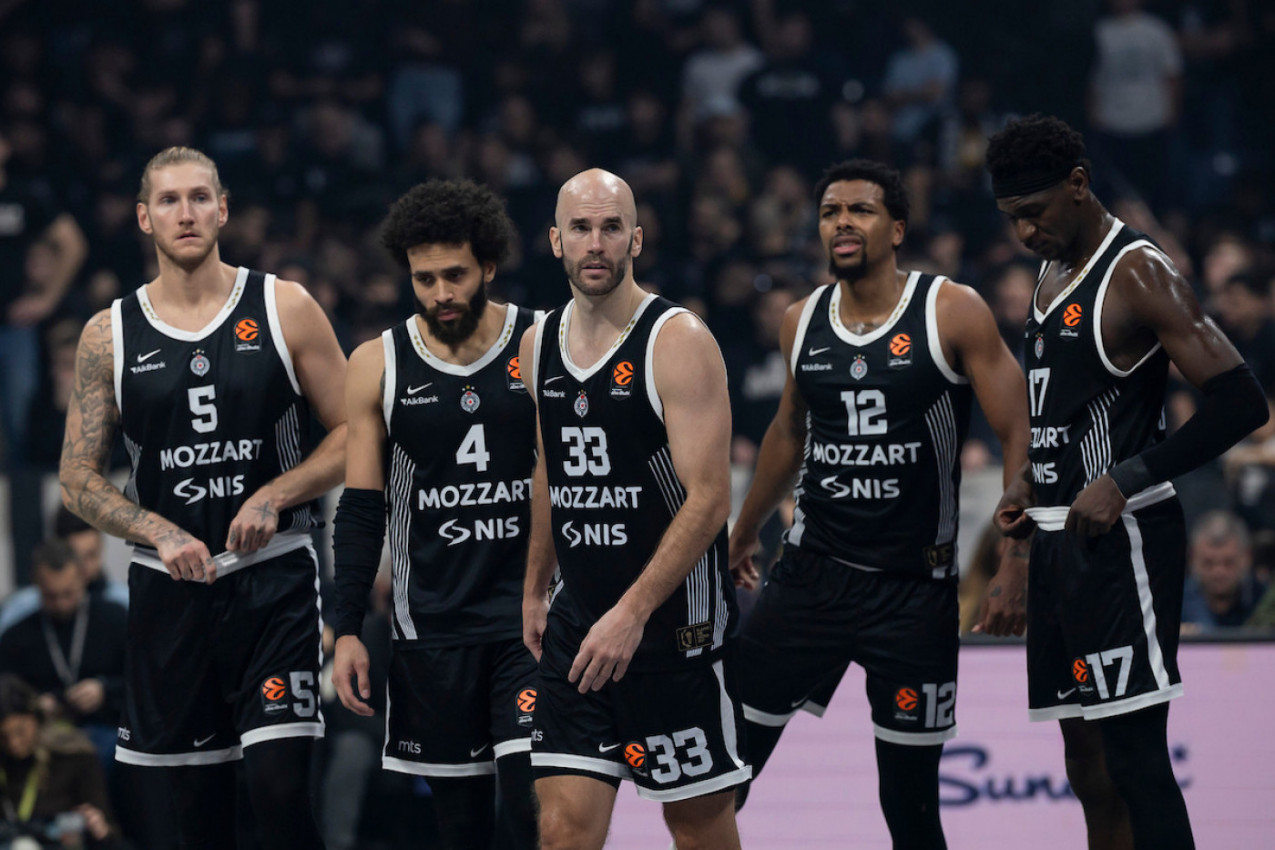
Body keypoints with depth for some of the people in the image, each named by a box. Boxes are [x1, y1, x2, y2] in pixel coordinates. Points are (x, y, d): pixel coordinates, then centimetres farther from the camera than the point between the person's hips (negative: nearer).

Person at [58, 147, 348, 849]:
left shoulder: (284, 310, 2)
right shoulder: (109, 336, 5)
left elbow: (354, 435, 3)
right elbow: (78, 480, 7)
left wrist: (274, 496, -12)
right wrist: (160, 533, -10)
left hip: (273, 576, -2)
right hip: (168, 587, 2)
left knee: (278, 784, -15)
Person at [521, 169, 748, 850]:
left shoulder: (680, 344, -12)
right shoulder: (537, 345, 9)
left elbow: (708, 500, -17)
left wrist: (633, 613, -22)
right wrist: (534, 591, 24)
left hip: (677, 621, -5)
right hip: (579, 617, 5)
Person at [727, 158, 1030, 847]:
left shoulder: (952, 313, -7)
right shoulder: (801, 323, 7)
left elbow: (1019, 439, -8)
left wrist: (1014, 568, -17)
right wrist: (743, 533, 34)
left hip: (916, 588, -4)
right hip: (811, 575, 4)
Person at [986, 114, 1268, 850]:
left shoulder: (1139, 276, -14)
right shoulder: (1053, 273, 15)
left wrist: (1126, 480, -24)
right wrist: (1033, 484, 13)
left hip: (1121, 540, -9)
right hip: (1061, 536, 9)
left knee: (1133, 750, -12)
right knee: (1087, 759, 11)